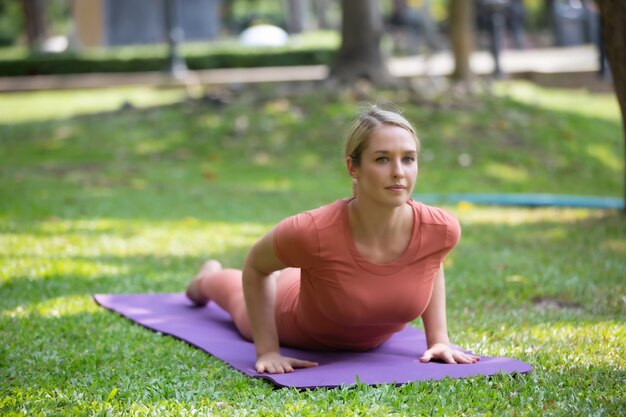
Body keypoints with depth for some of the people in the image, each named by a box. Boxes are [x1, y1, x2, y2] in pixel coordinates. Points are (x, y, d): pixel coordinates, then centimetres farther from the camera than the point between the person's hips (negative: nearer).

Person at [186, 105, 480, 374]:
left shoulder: (442, 230, -36)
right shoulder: (314, 231, -45)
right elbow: (255, 267, -21)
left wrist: (438, 339, -12)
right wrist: (267, 351, -23)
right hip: (299, 326, -2)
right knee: (250, 312, 34)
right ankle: (209, 279, 65)